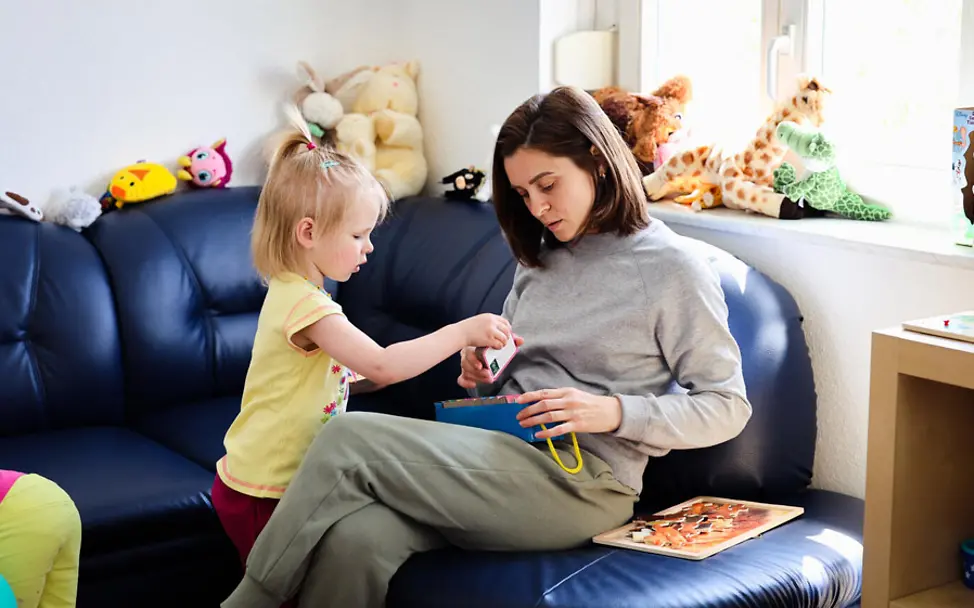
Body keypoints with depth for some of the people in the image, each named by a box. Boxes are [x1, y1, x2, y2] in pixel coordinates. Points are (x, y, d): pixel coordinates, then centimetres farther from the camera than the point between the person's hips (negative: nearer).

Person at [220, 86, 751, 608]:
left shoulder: (673, 268, -2)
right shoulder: (540, 258, 20)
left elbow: (728, 407, -2)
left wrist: (615, 411, -15)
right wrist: (482, 374, 5)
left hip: (581, 481, -6)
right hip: (503, 456, 6)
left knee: (350, 439, -22)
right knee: (353, 538, -28)